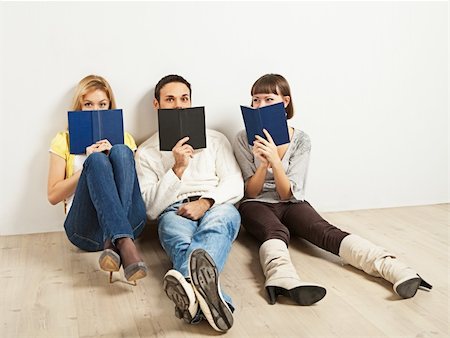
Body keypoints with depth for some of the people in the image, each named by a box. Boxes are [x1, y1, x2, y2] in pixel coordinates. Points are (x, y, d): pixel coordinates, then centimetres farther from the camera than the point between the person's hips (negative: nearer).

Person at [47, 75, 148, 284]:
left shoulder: (124, 138, 23)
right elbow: (53, 196, 8)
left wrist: (115, 157, -2)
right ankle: (125, 245, -47)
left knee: (121, 151, -22)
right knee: (96, 160, -28)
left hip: (129, 222, 2)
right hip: (86, 228, -1)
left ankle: (114, 243, -37)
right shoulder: (64, 140, 17)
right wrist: (89, 167, -3)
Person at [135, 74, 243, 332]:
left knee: (224, 216, -38)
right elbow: (151, 208, 5)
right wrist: (178, 168, -7)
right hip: (174, 212, 0)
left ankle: (191, 287, -68)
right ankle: (206, 292, -70)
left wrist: (206, 202, -13)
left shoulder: (215, 139, 21)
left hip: (216, 207, 1)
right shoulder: (146, 152, 17)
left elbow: (235, 185, 9)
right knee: (176, 232, -38)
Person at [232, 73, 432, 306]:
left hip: (290, 205, 1)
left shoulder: (300, 141, 0)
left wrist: (275, 161, -25)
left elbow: (288, 194, -8)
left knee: (325, 231, -29)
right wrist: (263, 164, -23)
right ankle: (283, 278, -70)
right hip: (257, 205, -1)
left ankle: (390, 267, -52)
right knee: (276, 232, -37)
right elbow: (250, 193, -4)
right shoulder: (244, 140, -1)